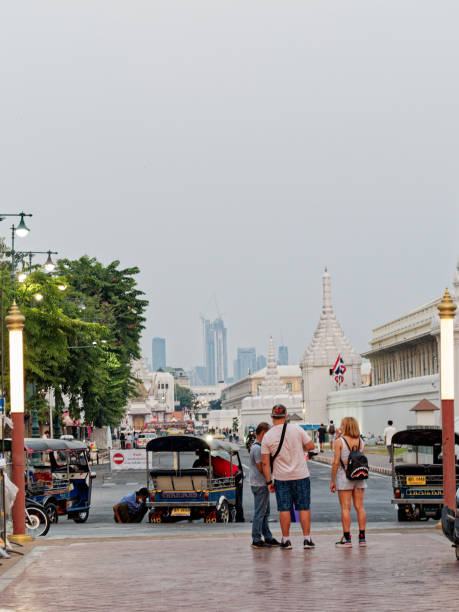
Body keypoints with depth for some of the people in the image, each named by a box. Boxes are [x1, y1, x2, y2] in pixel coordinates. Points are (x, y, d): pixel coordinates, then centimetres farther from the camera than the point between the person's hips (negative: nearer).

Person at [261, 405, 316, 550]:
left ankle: (286, 540, 9)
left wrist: (269, 481, 1)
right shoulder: (296, 429, -5)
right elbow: (311, 446, 0)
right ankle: (307, 539, 5)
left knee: (284, 509, 6)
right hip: (301, 475, 0)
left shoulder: (267, 437, -5)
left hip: (281, 478, 0)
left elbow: (265, 462, -5)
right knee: (304, 508, 6)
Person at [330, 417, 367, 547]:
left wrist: (332, 480, -5)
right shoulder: (360, 441, 7)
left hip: (344, 476, -5)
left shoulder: (339, 441, -8)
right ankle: (362, 538, 7)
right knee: (359, 506, 7)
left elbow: (336, 462, -10)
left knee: (345, 508, -2)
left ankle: (347, 539, -4)